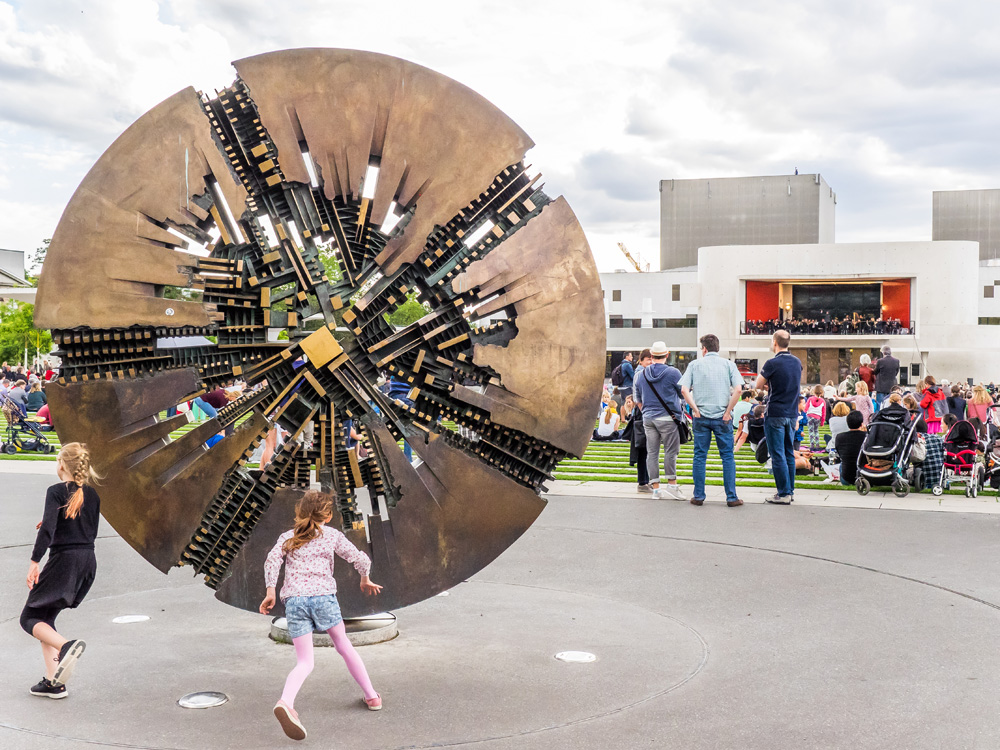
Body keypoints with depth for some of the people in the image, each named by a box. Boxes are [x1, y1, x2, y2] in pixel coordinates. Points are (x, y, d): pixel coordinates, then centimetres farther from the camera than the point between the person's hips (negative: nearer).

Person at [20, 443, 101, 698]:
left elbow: (47, 529, -19)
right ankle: (52, 682, 11)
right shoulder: (92, 494, 10)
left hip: (63, 561, -7)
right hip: (88, 562, 7)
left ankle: (66, 645, -24)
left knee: (29, 618, 4)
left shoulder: (56, 491, -9)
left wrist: (34, 563, -18)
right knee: (46, 618, 17)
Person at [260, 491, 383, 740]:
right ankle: (371, 696, 27)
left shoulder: (287, 537, 16)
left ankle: (285, 702, -27)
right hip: (323, 596, -1)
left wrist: (270, 592, -1)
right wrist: (365, 579, 27)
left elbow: (272, 559, -1)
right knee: (344, 646, 21)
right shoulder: (332, 535, 12)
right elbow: (360, 559, 8)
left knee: (304, 663, 2)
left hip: (294, 600, 1)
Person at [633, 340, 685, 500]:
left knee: (652, 452, 6)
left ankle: (655, 488, 8)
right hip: (667, 417, -4)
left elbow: (638, 400, 15)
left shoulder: (641, 375, 8)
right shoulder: (673, 373, -7)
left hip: (648, 418, 5)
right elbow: (683, 393, 1)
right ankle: (671, 484, -1)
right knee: (670, 451, 0)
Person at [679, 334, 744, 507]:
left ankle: (699, 496, 10)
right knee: (727, 456, 5)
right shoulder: (728, 364, 3)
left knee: (699, 456, 7)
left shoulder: (695, 364, 3)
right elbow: (738, 389, -9)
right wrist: (728, 411, -4)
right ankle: (731, 497, 5)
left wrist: (696, 410, -4)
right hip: (722, 417, 0)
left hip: (701, 417, 0)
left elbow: (684, 390, -7)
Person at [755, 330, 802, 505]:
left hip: (776, 415, -7)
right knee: (789, 453, 13)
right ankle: (790, 491, 18)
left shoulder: (772, 363, -14)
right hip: (792, 414, 7)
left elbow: (758, 385, -6)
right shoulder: (797, 362, 8)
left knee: (778, 455, -3)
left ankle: (783, 493, -2)